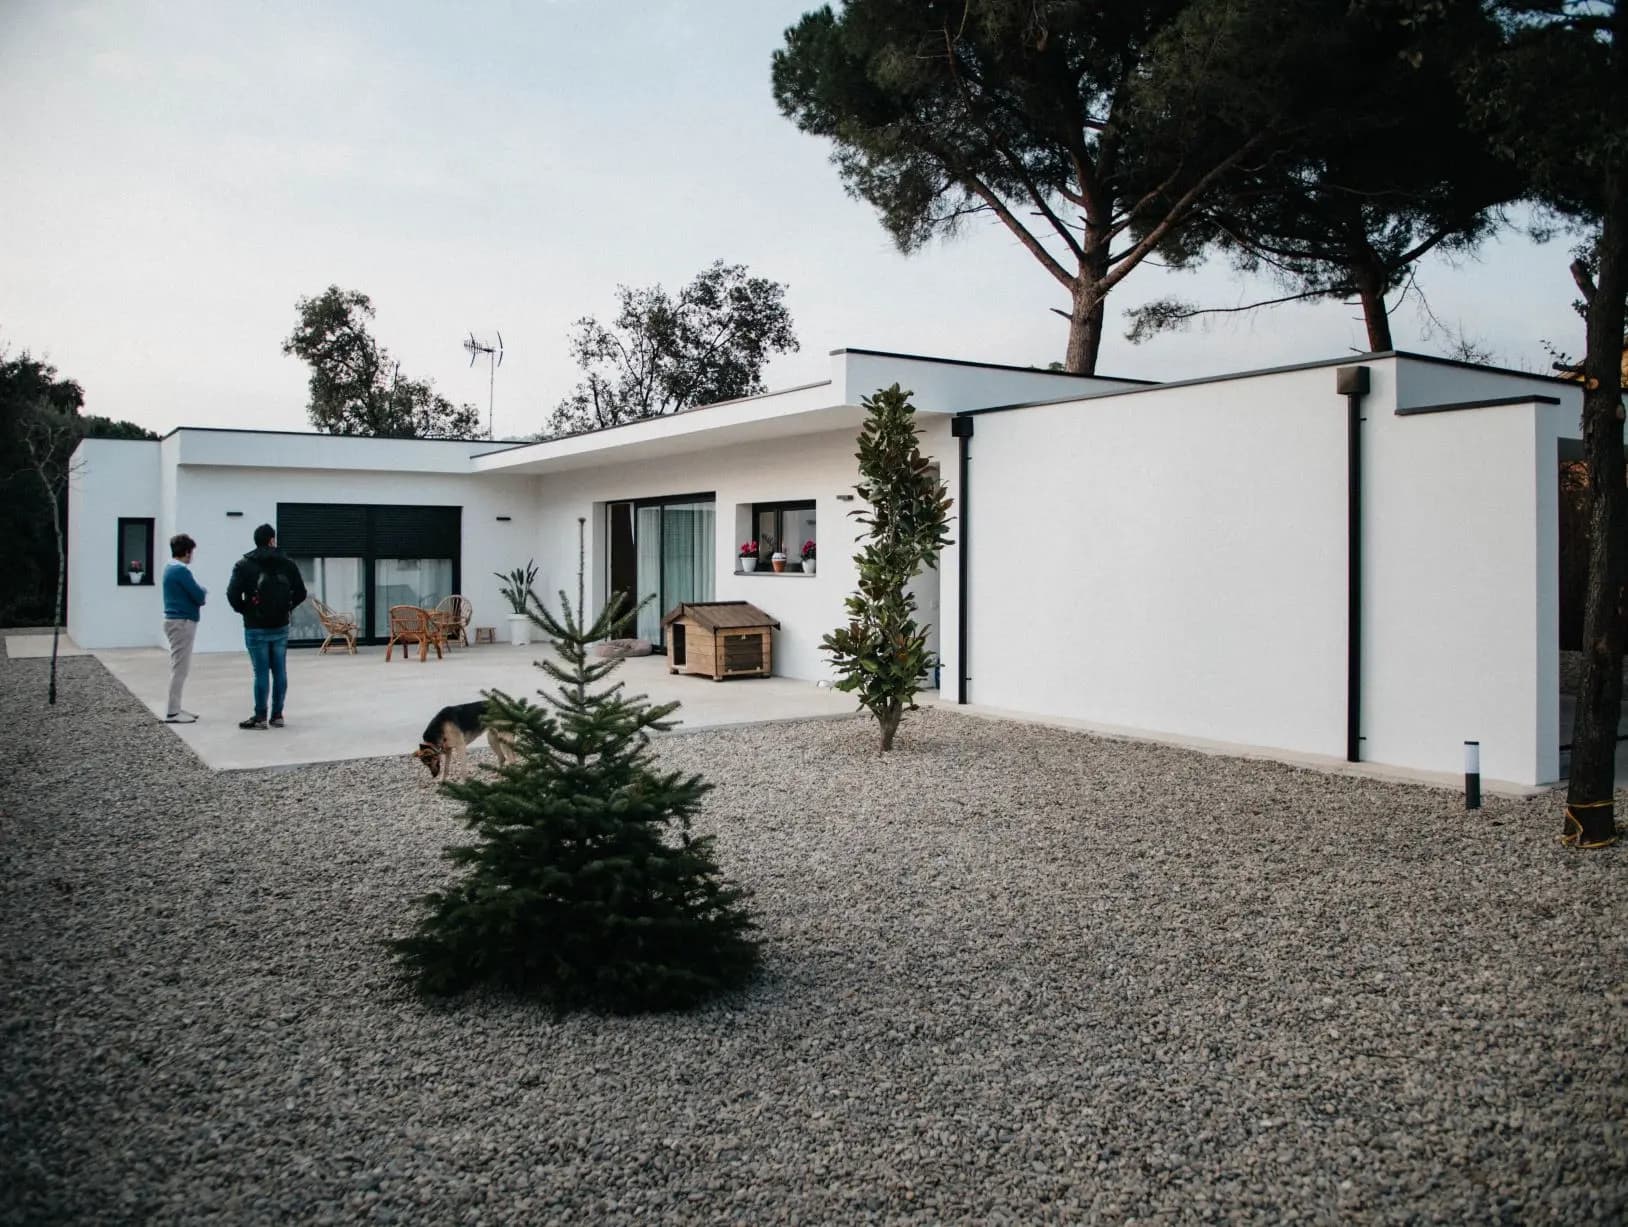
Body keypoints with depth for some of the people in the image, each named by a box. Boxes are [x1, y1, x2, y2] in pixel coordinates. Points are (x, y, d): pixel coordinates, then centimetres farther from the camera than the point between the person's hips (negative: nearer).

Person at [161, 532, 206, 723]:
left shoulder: (170, 569, 14)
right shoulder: (181, 570, -16)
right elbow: (199, 596, -15)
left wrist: (198, 593, -1)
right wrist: (202, 590, 5)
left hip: (175, 621, 10)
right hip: (182, 622, -10)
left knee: (178, 667, 14)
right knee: (179, 668, -6)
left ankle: (175, 709, 19)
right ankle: (172, 712, -4)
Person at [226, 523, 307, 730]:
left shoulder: (244, 565, -5)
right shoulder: (287, 564, 3)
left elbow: (233, 594, -12)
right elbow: (301, 592, 3)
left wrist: (244, 610, 4)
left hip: (256, 628, -3)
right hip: (281, 627, 3)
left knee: (261, 672, -1)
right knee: (279, 671, 7)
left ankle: (260, 717, 3)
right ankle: (277, 715, 11)